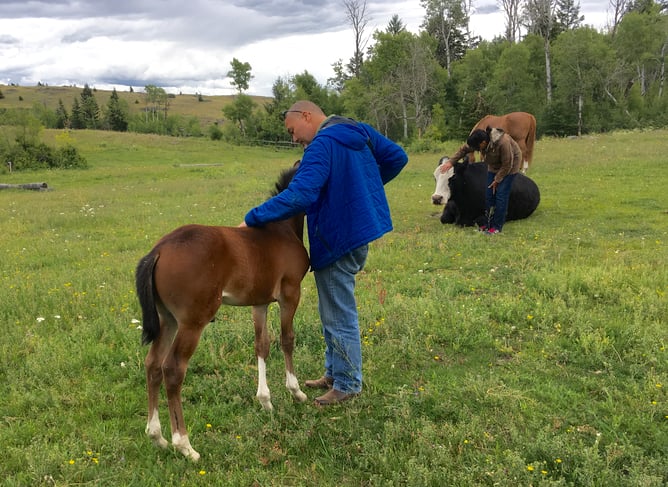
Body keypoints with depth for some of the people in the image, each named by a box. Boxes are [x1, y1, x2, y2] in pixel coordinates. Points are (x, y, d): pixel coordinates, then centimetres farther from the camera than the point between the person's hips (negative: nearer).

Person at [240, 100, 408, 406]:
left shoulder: (321, 145, -21)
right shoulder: (362, 132, 7)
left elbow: (299, 196, -33)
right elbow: (397, 157, 16)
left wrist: (253, 218, -27)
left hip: (337, 240, -10)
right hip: (362, 228, 10)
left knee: (338, 315, 5)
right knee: (334, 309, 22)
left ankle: (347, 384, 19)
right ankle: (334, 372, 34)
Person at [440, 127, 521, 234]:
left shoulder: (503, 142, -38)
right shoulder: (480, 139, -21)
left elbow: (507, 164, -27)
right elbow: (464, 149, -5)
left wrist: (497, 180, -18)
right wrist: (450, 162, -13)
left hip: (509, 165, -6)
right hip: (494, 166, 7)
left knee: (501, 195, -10)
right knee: (489, 194, 4)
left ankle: (497, 227, -2)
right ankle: (489, 223, 15)